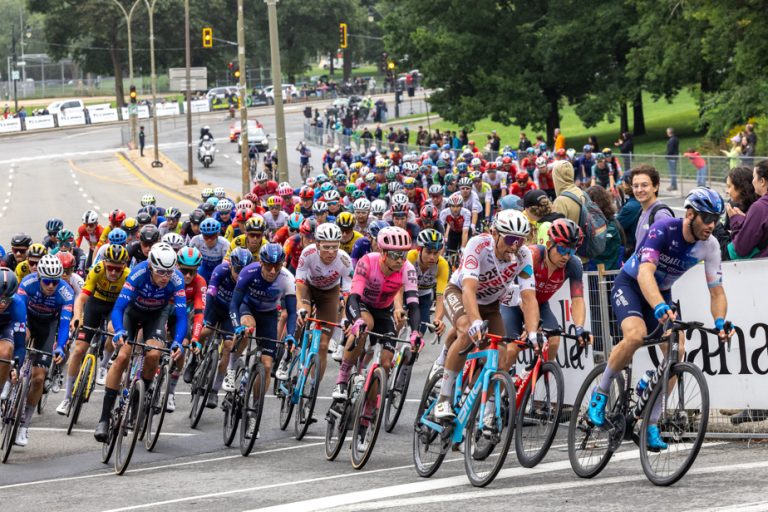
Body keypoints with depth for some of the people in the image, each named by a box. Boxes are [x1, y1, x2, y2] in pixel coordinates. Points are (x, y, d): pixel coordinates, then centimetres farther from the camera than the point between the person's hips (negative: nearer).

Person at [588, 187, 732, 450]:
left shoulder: (709, 246, -14)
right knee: (636, 335, -33)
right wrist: (659, 307, -59)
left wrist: (720, 321, -30)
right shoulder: (663, 230, -30)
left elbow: (716, 291, -9)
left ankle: (652, 425, -6)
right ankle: (600, 394, -11)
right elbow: (645, 273, -42)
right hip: (630, 284, -5)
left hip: (661, 292, 5)